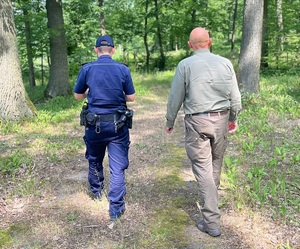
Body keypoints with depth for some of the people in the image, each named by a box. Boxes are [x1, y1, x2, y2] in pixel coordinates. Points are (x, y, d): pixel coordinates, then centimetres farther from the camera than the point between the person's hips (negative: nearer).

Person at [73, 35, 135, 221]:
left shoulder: (87, 69, -4)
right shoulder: (123, 69, -5)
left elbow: (78, 96, 6)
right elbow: (131, 98, 0)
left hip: (94, 123, 2)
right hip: (117, 124, -1)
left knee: (95, 160, 23)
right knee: (118, 166, 3)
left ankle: (96, 191, 45)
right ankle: (116, 207, 4)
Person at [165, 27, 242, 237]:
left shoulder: (185, 65, -7)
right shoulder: (225, 63, 1)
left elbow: (175, 97, -3)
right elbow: (235, 96, 6)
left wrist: (170, 122, 11)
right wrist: (234, 118, 22)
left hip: (197, 121, -3)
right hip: (221, 119, 4)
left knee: (203, 168, 0)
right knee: (216, 164, 20)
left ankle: (212, 222, 1)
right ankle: (211, 202, 41)